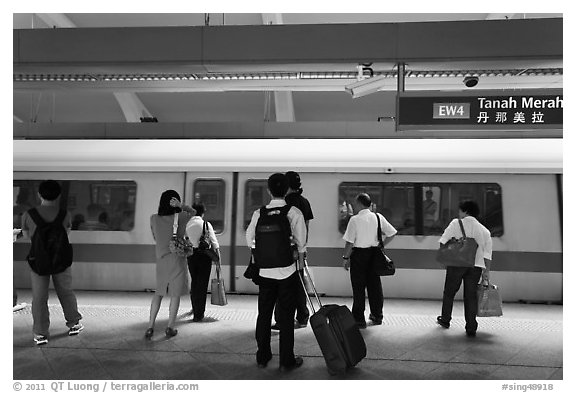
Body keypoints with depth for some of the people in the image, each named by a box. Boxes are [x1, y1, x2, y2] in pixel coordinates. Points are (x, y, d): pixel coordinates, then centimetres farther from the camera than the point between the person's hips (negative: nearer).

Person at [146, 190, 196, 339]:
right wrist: (181, 206, -9)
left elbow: (155, 237, 9)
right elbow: (193, 211, 7)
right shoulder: (180, 218, -12)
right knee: (175, 294, 10)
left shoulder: (154, 219, -6)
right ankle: (170, 328, 16)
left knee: (159, 292, 17)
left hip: (161, 260, 3)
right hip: (177, 261, -3)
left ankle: (150, 326, 10)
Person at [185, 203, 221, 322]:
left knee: (194, 282, 19)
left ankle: (195, 309, 31)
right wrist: (218, 256, -4)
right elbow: (214, 241, -7)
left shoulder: (186, 225, 4)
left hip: (191, 254, 3)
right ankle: (199, 314, 3)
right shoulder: (206, 224, -4)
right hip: (204, 254, -3)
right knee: (202, 283, 3)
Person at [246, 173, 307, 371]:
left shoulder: (259, 213, 0)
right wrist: (300, 263, 11)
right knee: (286, 316, 5)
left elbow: (250, 240, 8)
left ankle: (262, 357, 25)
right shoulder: (294, 212, -8)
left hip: (265, 272, 3)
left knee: (264, 314, 14)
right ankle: (287, 361, 12)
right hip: (287, 272, -3)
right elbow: (301, 243, -4)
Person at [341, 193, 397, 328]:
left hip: (359, 253, -5)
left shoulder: (355, 219, -13)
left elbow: (350, 242, -14)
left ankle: (359, 319, 9)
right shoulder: (378, 217, 1)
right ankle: (377, 316, 27)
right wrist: (381, 245, 12)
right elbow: (392, 233, 3)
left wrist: (346, 257, -3)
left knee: (358, 287, 4)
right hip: (374, 253, 5)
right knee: (375, 285, 16)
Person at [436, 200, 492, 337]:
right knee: (471, 295, 8)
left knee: (449, 292, 14)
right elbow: (487, 254, 10)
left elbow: (443, 241, -4)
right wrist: (487, 271, 13)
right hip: (476, 265, 3)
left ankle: (445, 320, 29)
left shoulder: (457, 223, 1)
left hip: (457, 263, -3)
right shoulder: (484, 231, 13)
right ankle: (471, 328, 8)